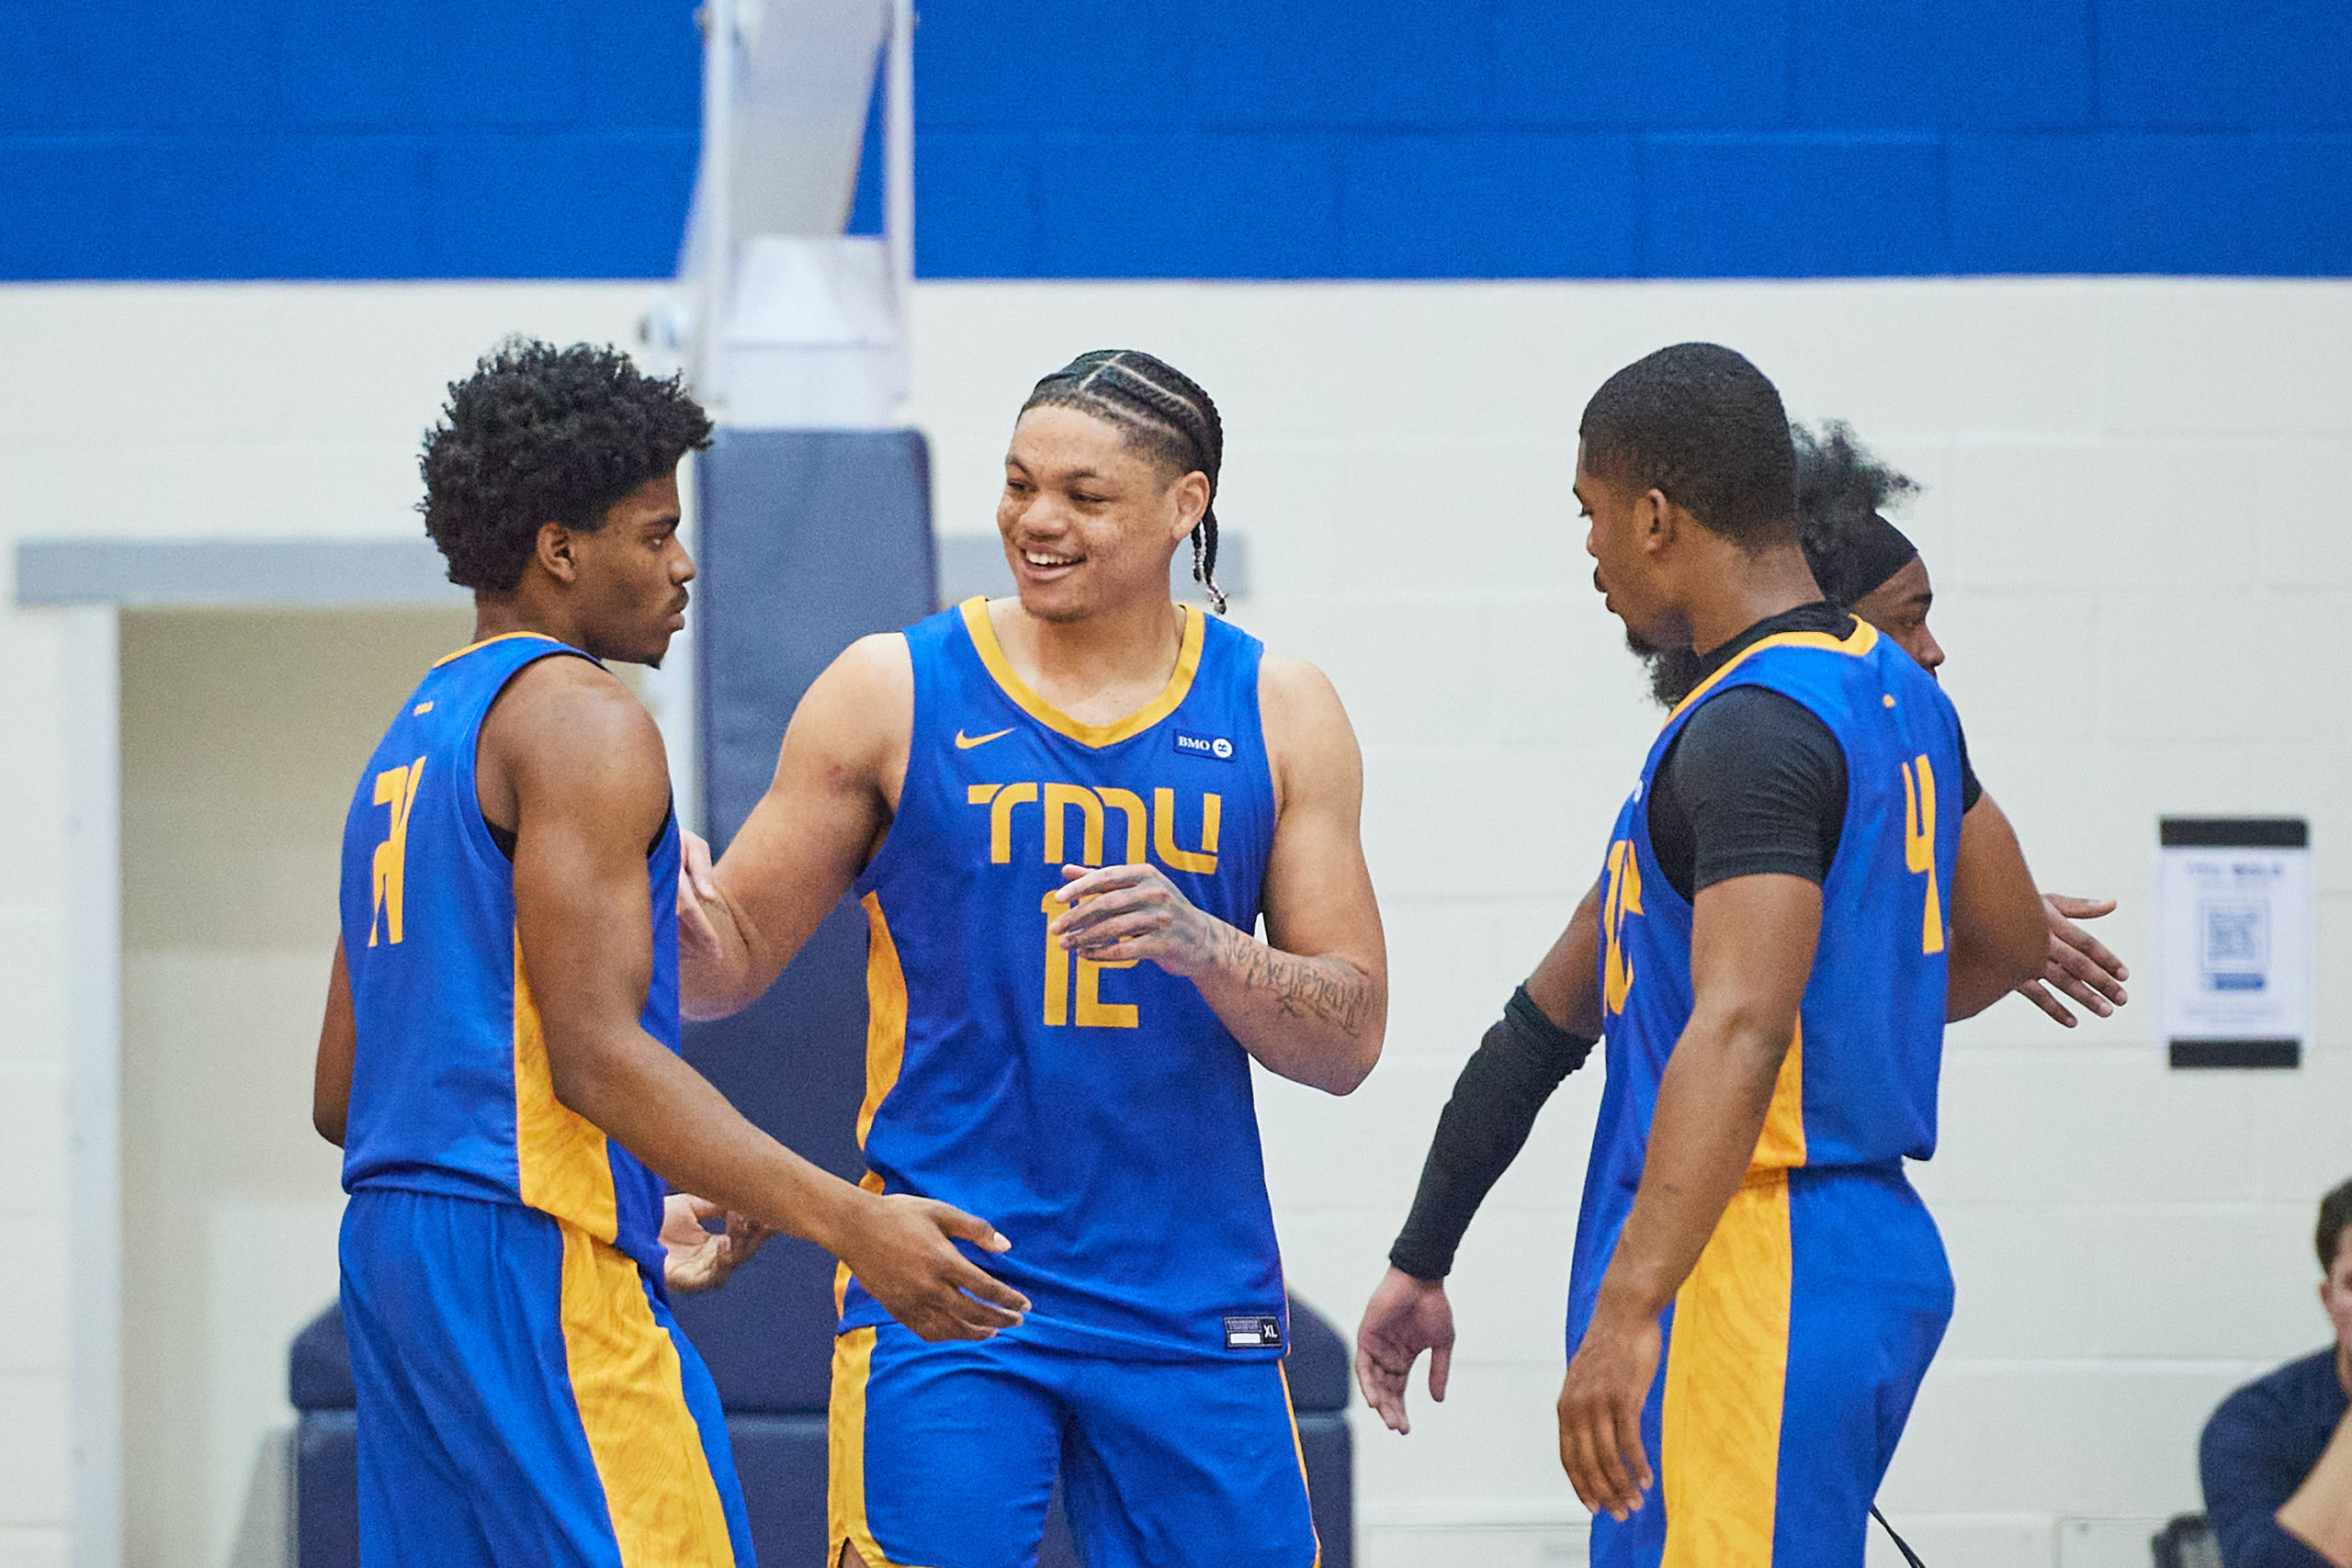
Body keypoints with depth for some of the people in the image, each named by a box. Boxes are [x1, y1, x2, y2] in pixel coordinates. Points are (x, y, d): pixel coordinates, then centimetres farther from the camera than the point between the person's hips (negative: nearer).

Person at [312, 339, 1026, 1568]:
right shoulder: (576, 719, -8)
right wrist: (846, 1223, -22)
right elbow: (595, 1052, -19)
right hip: (534, 1269, -10)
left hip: (392, 1247, 10)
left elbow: (342, 1094, 22)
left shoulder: (413, 739, 21)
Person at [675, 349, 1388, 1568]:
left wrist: (1200, 945, -16)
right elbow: (737, 955, 5)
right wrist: (671, 915, -18)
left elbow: (1349, 1041, 3)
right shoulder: (895, 691, 1)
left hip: (1193, 1297, 2)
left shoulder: (1276, 714, 6)